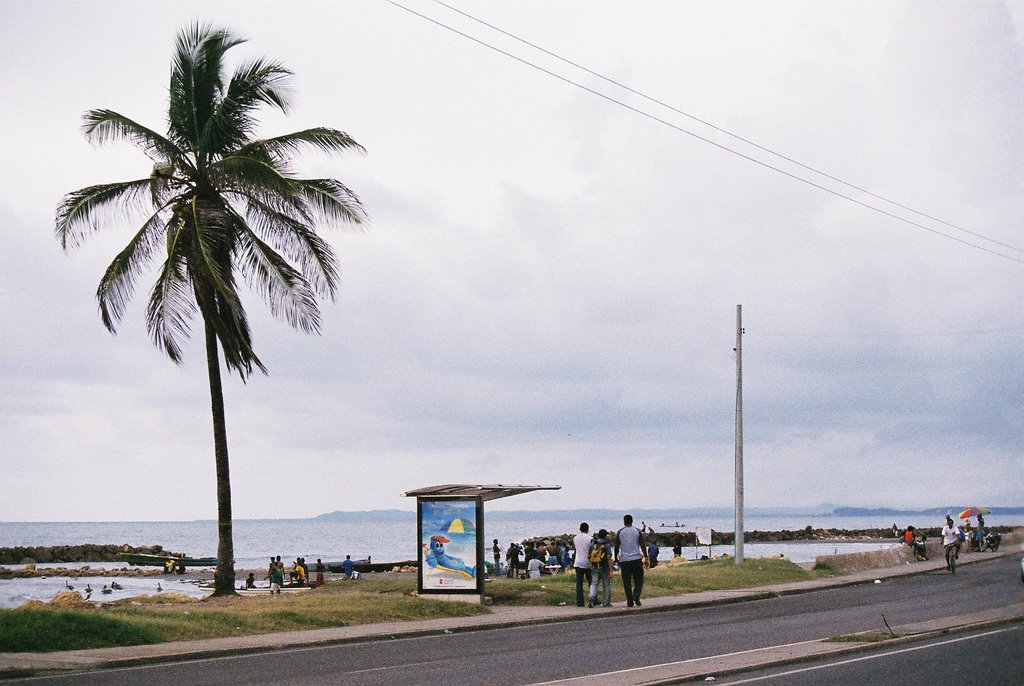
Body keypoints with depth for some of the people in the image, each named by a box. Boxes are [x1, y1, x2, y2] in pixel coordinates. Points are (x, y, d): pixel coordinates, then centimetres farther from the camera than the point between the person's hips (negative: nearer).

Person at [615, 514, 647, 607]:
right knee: (638, 579, 8)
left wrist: (616, 559, 13)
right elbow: (642, 545, 0)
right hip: (636, 559, 0)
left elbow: (616, 547, 4)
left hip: (624, 560, 0)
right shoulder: (637, 531, 3)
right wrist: (645, 557, 4)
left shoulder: (619, 532, 3)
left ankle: (630, 602, 3)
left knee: (627, 582, 5)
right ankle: (636, 595, -14)